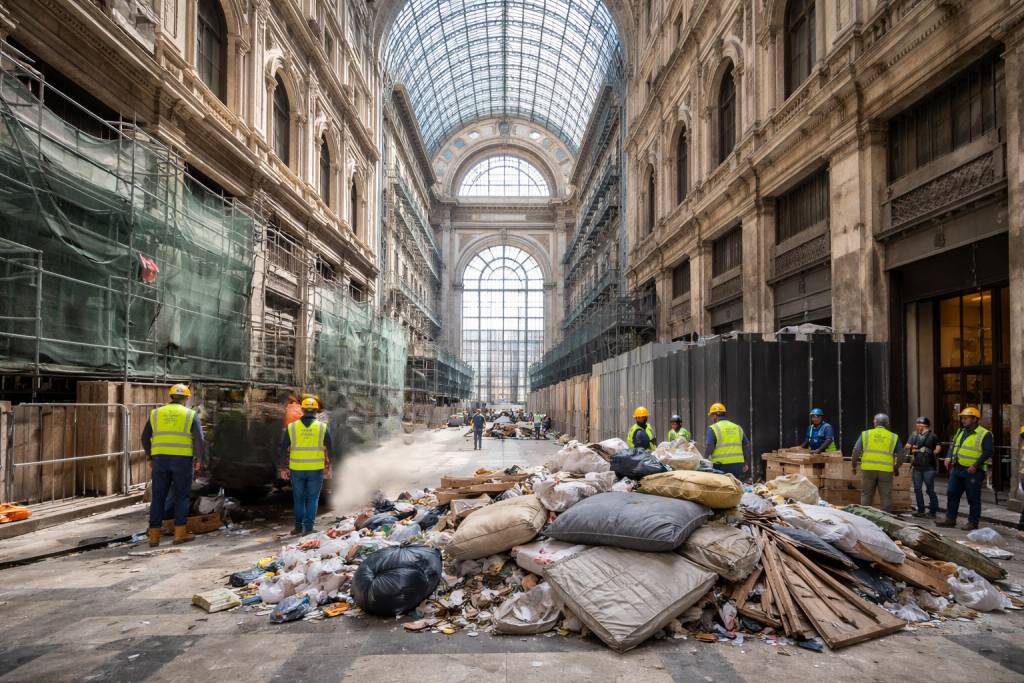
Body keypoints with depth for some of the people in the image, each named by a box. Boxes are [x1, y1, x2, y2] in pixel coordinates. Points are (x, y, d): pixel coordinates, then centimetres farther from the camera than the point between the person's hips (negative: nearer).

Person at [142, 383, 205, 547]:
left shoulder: (156, 413, 10)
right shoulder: (190, 415, 1)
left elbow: (145, 438, 11)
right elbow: (199, 440, -5)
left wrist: (150, 457, 23)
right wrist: (200, 460, 5)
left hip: (160, 459, 2)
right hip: (183, 460, -2)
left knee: (158, 497, 9)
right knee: (181, 496, 6)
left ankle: (154, 535, 11)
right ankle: (180, 533, 5)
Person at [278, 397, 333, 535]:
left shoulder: (291, 428, -1)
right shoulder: (323, 428, -2)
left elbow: (284, 450, 2)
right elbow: (328, 451, 0)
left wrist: (283, 468, 10)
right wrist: (328, 469, 9)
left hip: (297, 470, 1)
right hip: (316, 470, -1)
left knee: (298, 499, 16)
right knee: (312, 499, 9)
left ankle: (299, 526, 20)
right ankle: (308, 528, 7)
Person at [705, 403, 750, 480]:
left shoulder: (713, 428, -4)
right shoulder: (737, 427, 14)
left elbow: (709, 448, -14)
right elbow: (747, 446, 14)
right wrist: (745, 463, 20)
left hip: (721, 466, -5)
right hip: (738, 465, 5)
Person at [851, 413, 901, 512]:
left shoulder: (865, 434, 5)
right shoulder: (893, 437, 6)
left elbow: (856, 451, 1)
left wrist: (854, 466, 11)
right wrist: (896, 469, 23)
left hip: (868, 469, 0)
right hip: (886, 471, 0)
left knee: (866, 495, 10)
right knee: (886, 497, 7)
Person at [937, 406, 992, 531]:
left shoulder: (984, 434, -8)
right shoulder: (960, 431, 14)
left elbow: (988, 452, -15)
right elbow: (953, 445, 20)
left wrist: (976, 465, -21)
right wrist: (949, 457, 4)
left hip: (973, 472, -7)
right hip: (957, 469, 7)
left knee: (973, 498, 2)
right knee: (952, 494, 8)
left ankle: (973, 522, 12)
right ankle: (950, 518, 16)